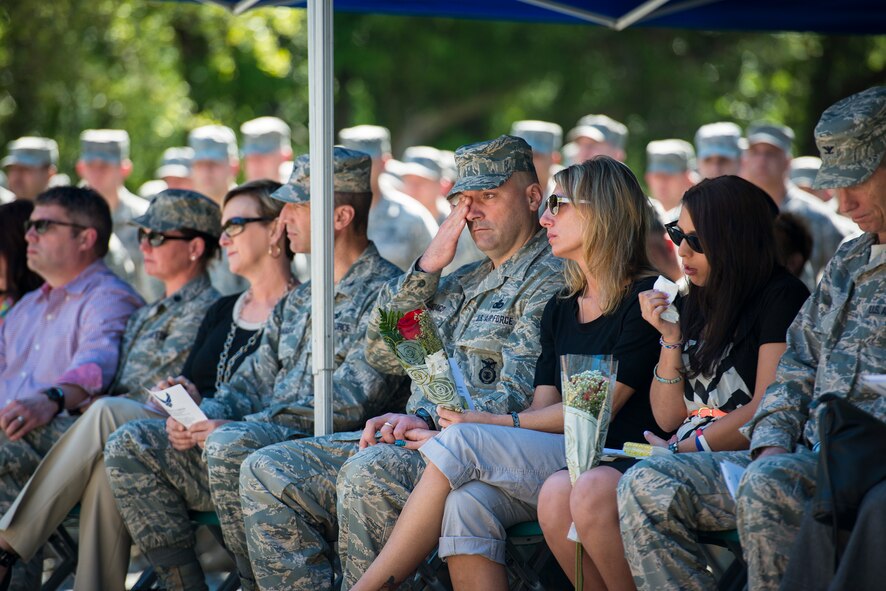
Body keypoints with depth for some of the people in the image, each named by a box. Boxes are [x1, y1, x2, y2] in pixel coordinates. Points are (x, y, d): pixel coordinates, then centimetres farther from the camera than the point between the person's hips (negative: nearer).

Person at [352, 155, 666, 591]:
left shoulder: (647, 297, -3)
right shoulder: (560, 309, 21)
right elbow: (543, 409, 13)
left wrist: (493, 424, -10)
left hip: (617, 466, -6)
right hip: (556, 464, 6)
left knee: (460, 443, -23)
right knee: (466, 502, -27)